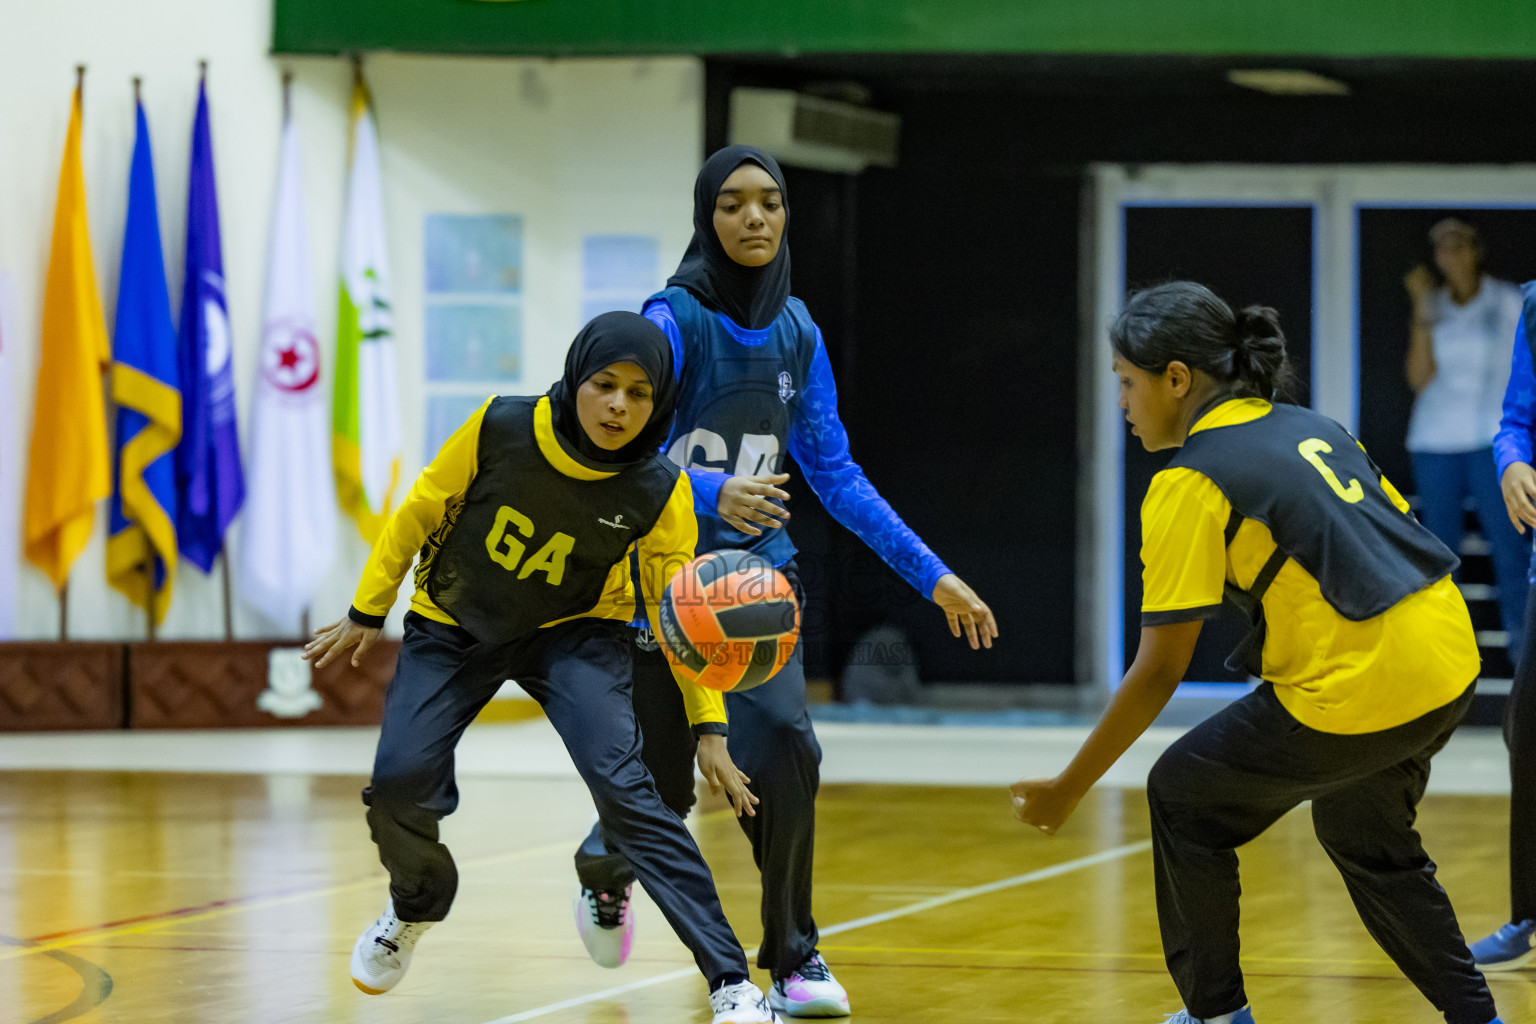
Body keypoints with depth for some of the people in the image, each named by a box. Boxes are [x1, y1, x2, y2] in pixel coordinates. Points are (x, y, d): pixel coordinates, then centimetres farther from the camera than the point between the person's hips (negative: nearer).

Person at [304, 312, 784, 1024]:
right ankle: (416, 908, 24)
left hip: (573, 634, -1)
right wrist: (368, 611, 0)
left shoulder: (659, 492, -21)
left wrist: (709, 727, -14)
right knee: (399, 783, -14)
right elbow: (420, 511, -6)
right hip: (453, 626, 1)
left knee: (622, 787, -23)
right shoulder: (500, 430, -24)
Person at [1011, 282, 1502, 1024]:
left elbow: (1158, 672, -9)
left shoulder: (1189, 484, -8)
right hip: (1449, 663, 8)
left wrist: (1065, 792, -1)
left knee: (1184, 797, 12)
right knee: (1363, 837, 31)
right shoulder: (1310, 428, 14)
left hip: (1360, 686, -8)